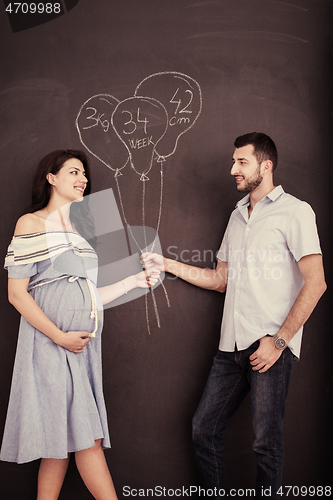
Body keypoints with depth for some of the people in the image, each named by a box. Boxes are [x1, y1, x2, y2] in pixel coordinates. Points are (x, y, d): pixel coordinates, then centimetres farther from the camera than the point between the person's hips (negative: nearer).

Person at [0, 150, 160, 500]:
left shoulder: (80, 228, 20)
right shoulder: (30, 224, -2)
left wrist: (134, 281, 14)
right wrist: (60, 336, -16)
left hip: (83, 344, 7)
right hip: (50, 341, -7)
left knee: (64, 436, 5)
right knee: (86, 437, -7)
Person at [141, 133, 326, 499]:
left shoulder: (294, 212, -3)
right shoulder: (238, 216, 20)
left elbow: (315, 283, -11)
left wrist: (278, 341, -14)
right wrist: (168, 265, 16)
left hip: (270, 345, -7)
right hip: (232, 345, 7)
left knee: (266, 442, -2)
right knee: (204, 428, 9)